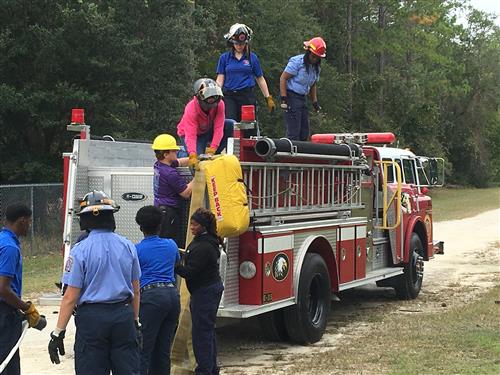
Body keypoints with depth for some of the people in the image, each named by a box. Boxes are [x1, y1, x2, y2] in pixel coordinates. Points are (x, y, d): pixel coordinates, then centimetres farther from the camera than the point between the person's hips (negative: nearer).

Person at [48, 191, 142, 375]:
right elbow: (135, 291, 11)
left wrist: (58, 333, -5)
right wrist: (136, 322, 22)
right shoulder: (127, 246, 3)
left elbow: (70, 297, -11)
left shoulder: (80, 250, -9)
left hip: (92, 318, -3)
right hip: (124, 316, 3)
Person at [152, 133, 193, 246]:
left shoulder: (158, 165, 6)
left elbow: (180, 162, 21)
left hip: (159, 209, 10)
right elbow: (186, 193, -14)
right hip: (169, 213, -10)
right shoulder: (171, 173, -21)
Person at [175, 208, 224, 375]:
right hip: (212, 288, 11)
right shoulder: (206, 241, 10)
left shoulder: (203, 247, -22)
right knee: (207, 330, 17)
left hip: (205, 291, -11)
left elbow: (189, 272, -22)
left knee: (201, 331, -6)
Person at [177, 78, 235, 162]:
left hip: (209, 130, 4)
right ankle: (178, 154, 7)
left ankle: (214, 153, -10)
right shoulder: (191, 109, -33)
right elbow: (190, 135, -41)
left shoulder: (219, 104, -24)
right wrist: (193, 155, -57)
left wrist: (212, 149, -38)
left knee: (231, 125, -20)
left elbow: (218, 128, -27)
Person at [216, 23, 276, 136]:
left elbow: (260, 79, 12)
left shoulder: (252, 58, 7)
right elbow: (220, 80, 8)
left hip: (247, 96, 0)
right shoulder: (224, 58, 9)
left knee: (248, 129, -1)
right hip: (229, 96, 0)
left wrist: (268, 98, 9)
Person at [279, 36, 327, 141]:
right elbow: (283, 78, -13)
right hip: (291, 96, -8)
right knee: (294, 132, -12)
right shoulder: (297, 62, -11)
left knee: (305, 133, 8)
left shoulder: (316, 68, 13)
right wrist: (284, 99, -19)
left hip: (302, 99, 8)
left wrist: (315, 102, 18)